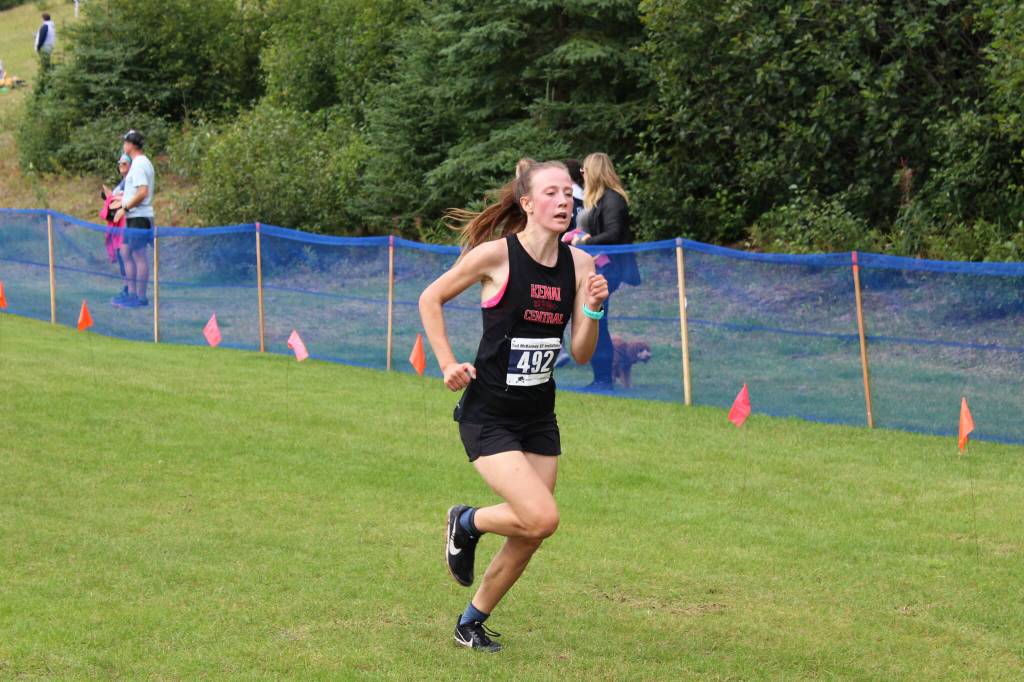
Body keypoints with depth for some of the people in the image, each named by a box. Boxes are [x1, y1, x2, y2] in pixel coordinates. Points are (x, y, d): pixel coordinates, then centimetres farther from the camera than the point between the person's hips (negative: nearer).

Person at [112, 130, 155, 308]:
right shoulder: (142, 163, 17)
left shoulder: (139, 165, -15)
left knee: (139, 255, -6)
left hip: (139, 217, -10)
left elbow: (142, 192, -23)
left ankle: (140, 297, -3)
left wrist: (125, 208, -18)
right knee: (125, 253, 14)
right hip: (133, 218, 10)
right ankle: (132, 293, 18)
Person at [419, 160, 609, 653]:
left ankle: (472, 622, 29)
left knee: (530, 535, 8)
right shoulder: (496, 254, -14)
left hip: (538, 417, 6)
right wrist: (447, 364, -8)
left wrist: (592, 310, -15)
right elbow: (430, 299, -1)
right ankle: (466, 523, 11)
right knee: (541, 518, -19)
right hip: (488, 416, -6)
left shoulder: (578, 264, 0)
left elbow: (581, 354, 2)